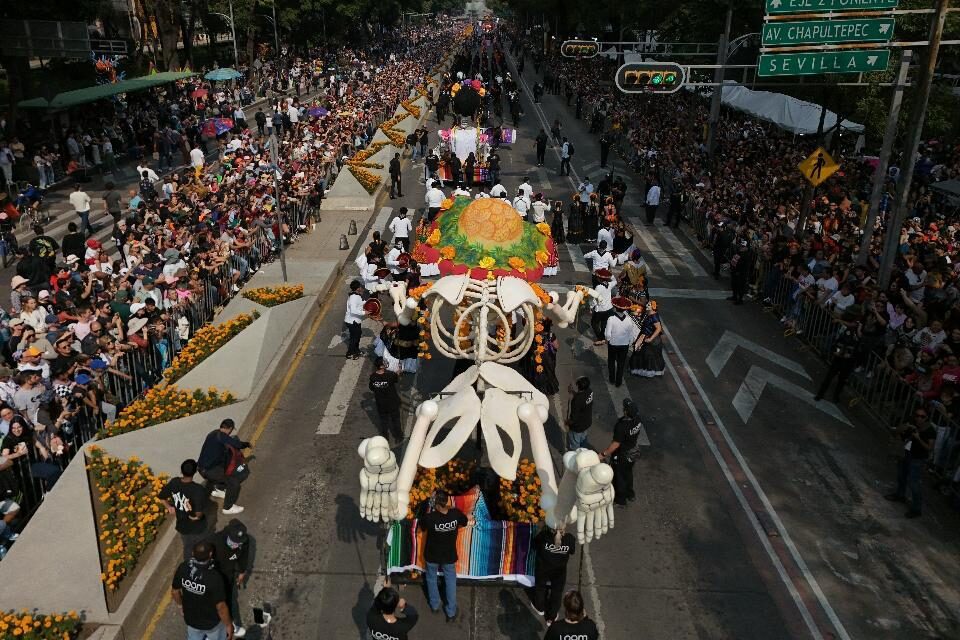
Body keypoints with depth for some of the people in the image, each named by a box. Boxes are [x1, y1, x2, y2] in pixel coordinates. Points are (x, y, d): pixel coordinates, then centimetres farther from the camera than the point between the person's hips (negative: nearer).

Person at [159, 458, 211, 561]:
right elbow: (199, 513, -38)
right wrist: (197, 516, -18)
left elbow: (162, 498, -2)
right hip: (197, 528, -5)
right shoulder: (199, 490, -35)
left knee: (187, 548, 30)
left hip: (182, 526, 5)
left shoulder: (173, 483, -17)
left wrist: (169, 507, 11)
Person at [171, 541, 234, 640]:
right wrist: (229, 624, -10)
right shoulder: (214, 577, -38)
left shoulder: (183, 568, -24)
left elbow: (174, 591, -5)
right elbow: (221, 607, -28)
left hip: (190, 619, 4)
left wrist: (181, 605, 16)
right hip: (212, 622, -4)